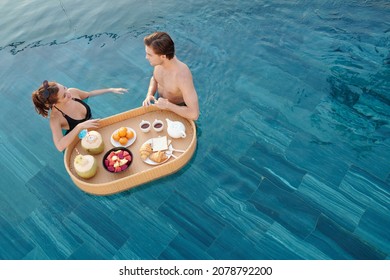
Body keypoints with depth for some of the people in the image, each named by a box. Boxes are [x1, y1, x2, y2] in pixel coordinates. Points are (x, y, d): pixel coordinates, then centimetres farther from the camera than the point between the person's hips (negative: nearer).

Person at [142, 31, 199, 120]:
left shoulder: (182, 76, -38)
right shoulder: (159, 62, -17)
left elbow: (194, 114, -39)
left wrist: (167, 105, -30)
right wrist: (149, 95, -9)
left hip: (178, 111, -6)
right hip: (160, 104, 6)